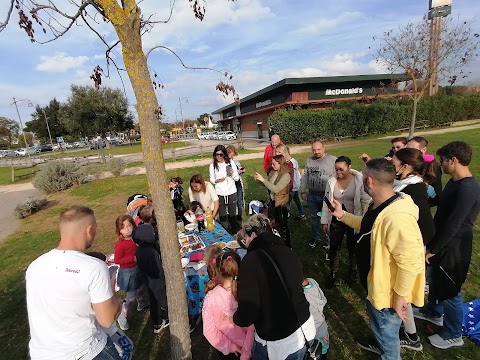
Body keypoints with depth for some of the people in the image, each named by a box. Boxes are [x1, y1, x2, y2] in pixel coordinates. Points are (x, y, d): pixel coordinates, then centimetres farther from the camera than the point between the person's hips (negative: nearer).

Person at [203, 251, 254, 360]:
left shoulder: (211, 297, -23)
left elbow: (209, 332, -16)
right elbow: (253, 328, -19)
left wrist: (230, 347, -6)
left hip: (225, 350, 0)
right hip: (248, 347, 0)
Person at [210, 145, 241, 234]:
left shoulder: (231, 162, -7)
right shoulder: (212, 165, -3)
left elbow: (237, 178, -3)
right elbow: (211, 179, 5)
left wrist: (232, 174, -24)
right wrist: (217, 181, -16)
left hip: (231, 192, -1)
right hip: (219, 193, 1)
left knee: (232, 214, 12)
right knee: (222, 215, 11)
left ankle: (236, 231, 31)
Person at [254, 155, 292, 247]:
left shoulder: (286, 175, -22)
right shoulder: (273, 172, -3)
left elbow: (275, 189, -30)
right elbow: (269, 185, 6)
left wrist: (263, 179, -29)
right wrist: (259, 179, -10)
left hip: (281, 204, -7)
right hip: (272, 201, 7)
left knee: (283, 225, 9)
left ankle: (287, 245, 29)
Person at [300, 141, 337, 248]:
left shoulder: (333, 160, -10)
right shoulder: (309, 160, 5)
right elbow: (305, 176, 10)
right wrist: (303, 191, 8)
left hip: (327, 195, -4)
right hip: (312, 195, 4)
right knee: (314, 217, 18)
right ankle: (315, 237, 37)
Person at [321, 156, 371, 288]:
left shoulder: (359, 181, -15)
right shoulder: (331, 181, -5)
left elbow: (366, 201, -11)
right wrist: (325, 221, 3)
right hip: (336, 220, 2)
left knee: (352, 246, 17)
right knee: (334, 247, 9)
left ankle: (353, 270, 43)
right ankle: (333, 274, 28)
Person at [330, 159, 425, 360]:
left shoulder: (396, 218, -38)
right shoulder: (379, 206, -5)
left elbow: (411, 263, -32)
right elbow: (368, 226, 14)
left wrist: (400, 296, -20)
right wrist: (342, 215, 5)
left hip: (388, 291, -9)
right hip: (376, 282, 10)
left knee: (386, 331, 19)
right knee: (377, 322, 34)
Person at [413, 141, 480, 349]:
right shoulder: (455, 182, 3)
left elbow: (452, 226, -26)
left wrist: (432, 250, -17)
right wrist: (431, 243, 15)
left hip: (453, 248, -9)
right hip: (442, 243, 9)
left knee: (449, 291, 8)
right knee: (436, 280, 25)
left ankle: (453, 335, 30)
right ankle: (433, 312, 48)